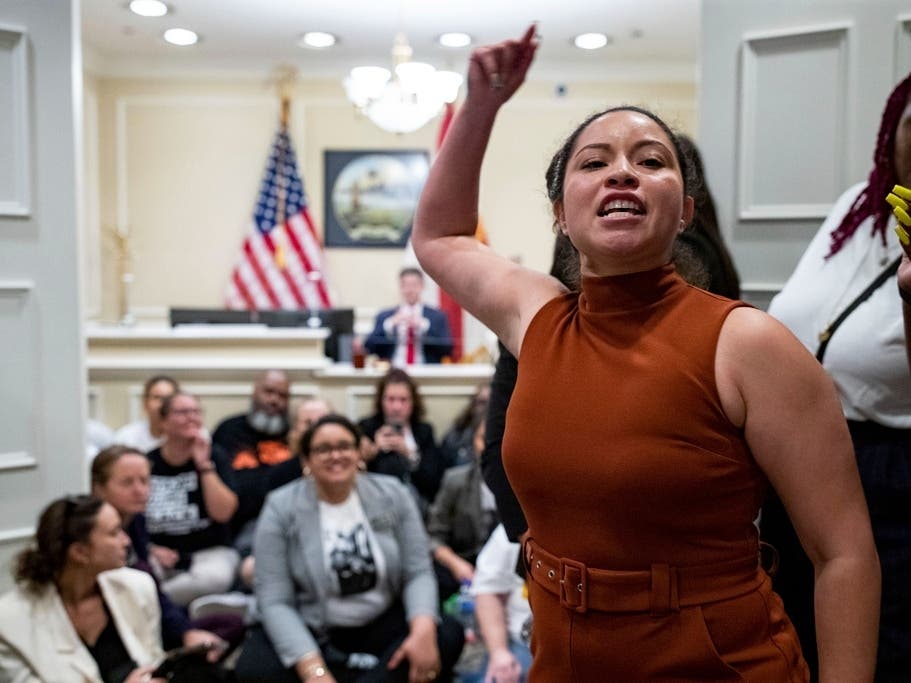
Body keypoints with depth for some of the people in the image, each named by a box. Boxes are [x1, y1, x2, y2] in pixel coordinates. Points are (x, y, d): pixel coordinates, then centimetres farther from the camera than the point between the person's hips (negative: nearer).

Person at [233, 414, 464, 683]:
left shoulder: (391, 494, -3)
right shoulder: (281, 508, -9)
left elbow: (418, 571, -5)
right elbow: (275, 601, -14)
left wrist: (423, 629, -27)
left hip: (383, 624, 2)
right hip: (311, 630, -1)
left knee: (448, 635, -24)